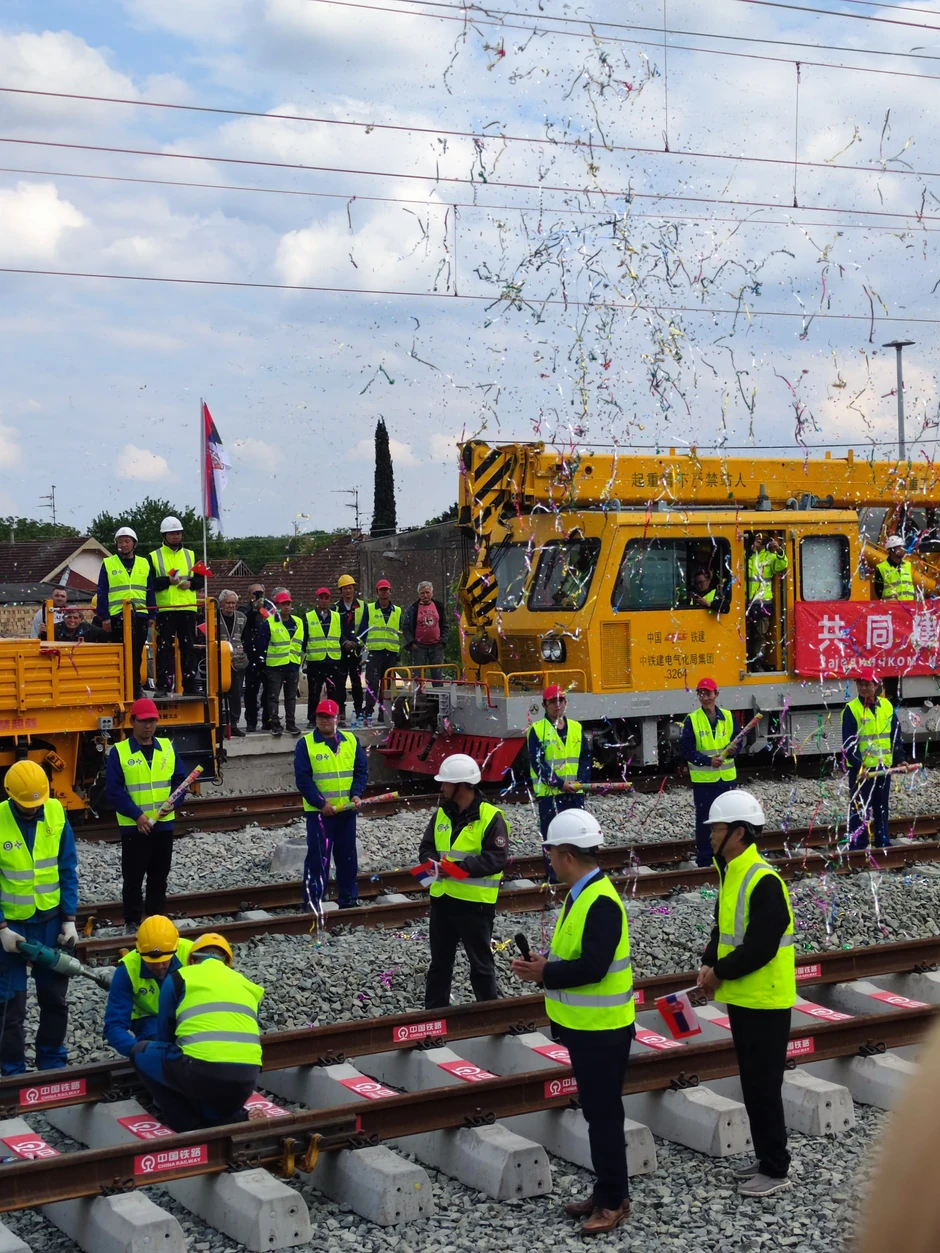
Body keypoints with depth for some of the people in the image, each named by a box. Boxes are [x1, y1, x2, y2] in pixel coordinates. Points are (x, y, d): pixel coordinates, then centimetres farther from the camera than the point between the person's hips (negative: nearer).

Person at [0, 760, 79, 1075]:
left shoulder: (57, 813, -7)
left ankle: (53, 1062, 30)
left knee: (55, 997, 13)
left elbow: (68, 870, -1)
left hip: (51, 921, 3)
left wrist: (69, 919, -4)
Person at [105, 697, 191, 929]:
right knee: (133, 878, 3)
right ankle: (133, 921, 12)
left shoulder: (167, 747, 5)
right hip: (134, 827, -4)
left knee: (159, 876, 14)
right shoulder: (119, 752, -8)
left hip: (163, 824, 4)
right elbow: (114, 790, -12)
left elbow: (181, 778, 8)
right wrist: (137, 815, -18)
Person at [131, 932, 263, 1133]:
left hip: (201, 1071, -5)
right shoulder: (245, 984, 25)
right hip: (246, 1080, 5)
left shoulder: (178, 978, 15)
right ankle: (240, 1122, 3)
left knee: (141, 1052, 23)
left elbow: (164, 1035, 22)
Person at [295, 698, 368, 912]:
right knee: (318, 858, -4)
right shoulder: (305, 744, -5)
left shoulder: (351, 741, 7)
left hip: (347, 810, 4)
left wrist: (357, 794, -10)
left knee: (347, 856, 12)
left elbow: (361, 770, 6)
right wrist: (321, 803, -16)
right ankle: (313, 902, 1)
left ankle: (349, 899, 23)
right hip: (319, 811, -4)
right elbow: (302, 778, -10)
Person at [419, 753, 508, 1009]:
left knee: (481, 963, 5)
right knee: (439, 962, 15)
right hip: (442, 898, 6)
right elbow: (426, 848, 12)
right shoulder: (441, 814, 8)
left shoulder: (490, 817, -12)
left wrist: (459, 866, -26)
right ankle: (434, 1011, 26)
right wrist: (433, 862, -12)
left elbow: (496, 858, -19)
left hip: (475, 902, -6)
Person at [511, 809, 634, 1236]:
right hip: (585, 1026, 10)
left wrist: (545, 972, -17)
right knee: (595, 1111, 17)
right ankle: (604, 1191, 27)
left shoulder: (601, 901, -23)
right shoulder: (580, 894, 8)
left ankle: (614, 1201, 11)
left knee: (604, 1114, 0)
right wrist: (543, 966, -2)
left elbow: (593, 967, -28)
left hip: (602, 1030, -10)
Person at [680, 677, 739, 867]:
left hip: (727, 777, 3)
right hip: (703, 779, -3)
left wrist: (732, 750, -15)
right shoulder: (692, 720, -4)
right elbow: (686, 749, -8)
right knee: (704, 820, 2)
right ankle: (704, 859, 11)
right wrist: (708, 761, -20)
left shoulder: (728, 717, 5)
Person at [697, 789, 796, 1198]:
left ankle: (775, 1170, 10)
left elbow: (761, 947, -25)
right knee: (752, 1083, 17)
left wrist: (720, 973, -15)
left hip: (765, 1002, -9)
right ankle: (765, 1158, 29)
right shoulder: (730, 874, 8)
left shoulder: (764, 881, -22)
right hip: (741, 997, 9)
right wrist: (709, 963, -2)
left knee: (763, 1086, -1)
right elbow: (723, 928, 15)